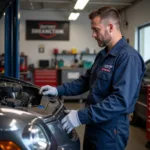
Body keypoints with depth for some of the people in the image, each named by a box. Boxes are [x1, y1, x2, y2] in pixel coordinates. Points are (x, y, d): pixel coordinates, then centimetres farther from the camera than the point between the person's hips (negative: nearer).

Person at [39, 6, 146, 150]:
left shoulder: (128, 57, -21)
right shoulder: (103, 54, 10)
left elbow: (121, 100, -29)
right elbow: (86, 81, 18)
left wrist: (81, 116, -28)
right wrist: (58, 90, 6)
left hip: (110, 130, -9)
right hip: (93, 125, 9)